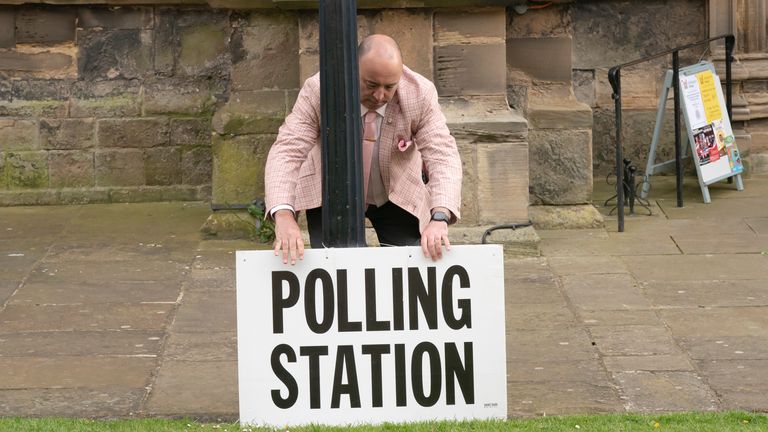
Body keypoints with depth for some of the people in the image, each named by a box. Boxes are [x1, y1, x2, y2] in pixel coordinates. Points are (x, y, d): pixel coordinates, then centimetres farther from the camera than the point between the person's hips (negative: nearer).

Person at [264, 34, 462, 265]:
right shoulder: (318, 90, -27)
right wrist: (283, 215, -49)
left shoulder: (420, 93, -24)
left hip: (398, 197, 1)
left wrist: (439, 218, -47)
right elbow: (287, 152, -32)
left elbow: (443, 157, -29)